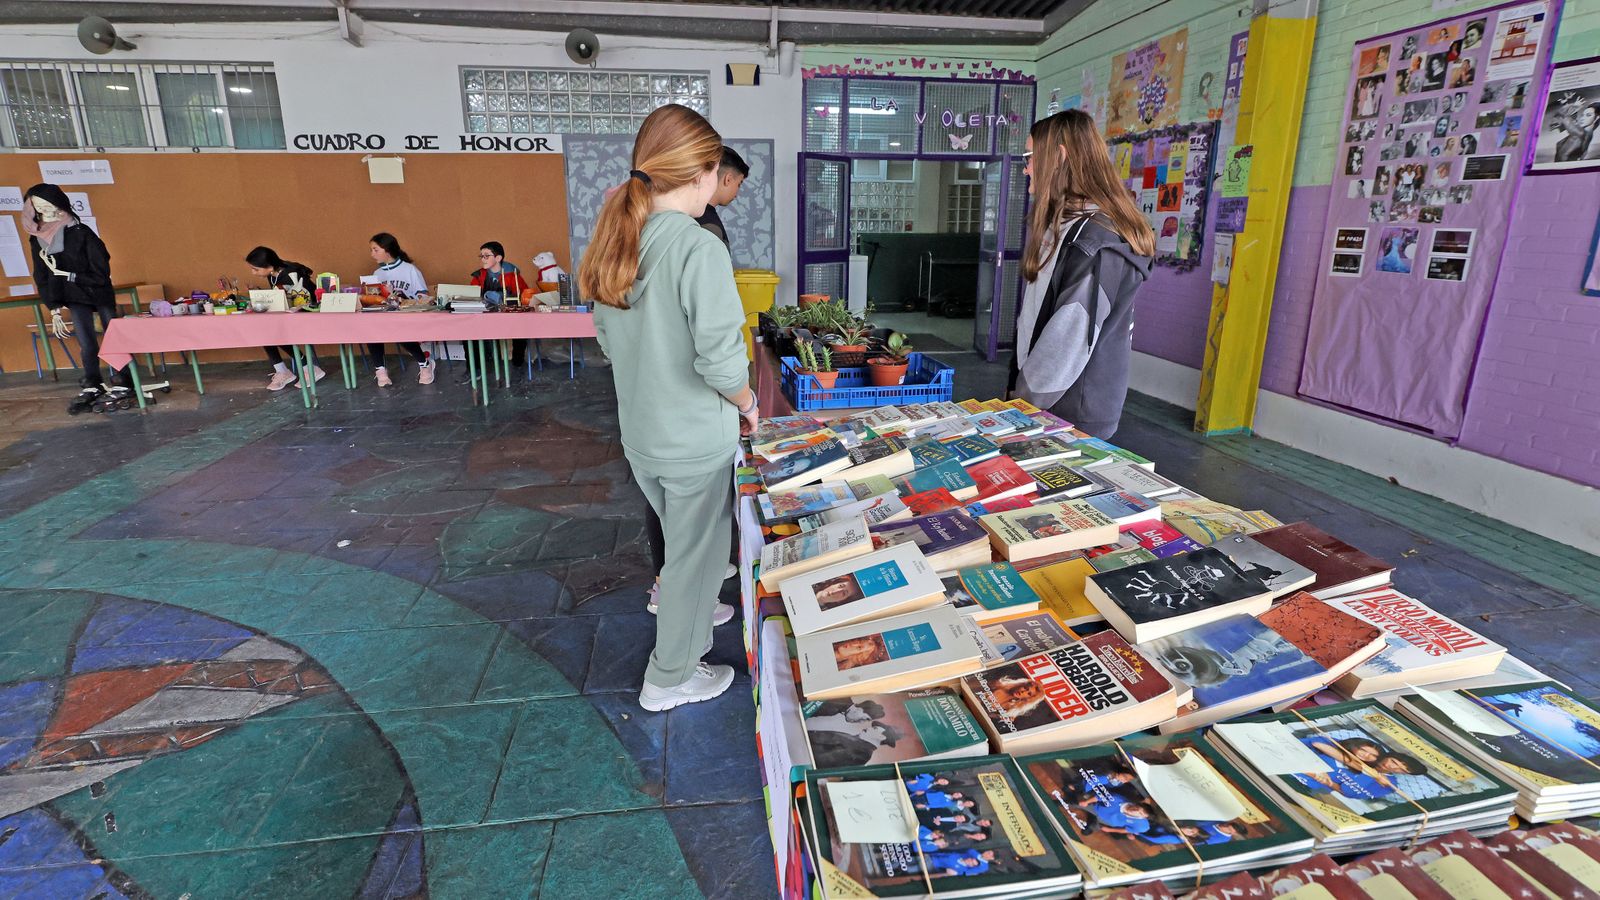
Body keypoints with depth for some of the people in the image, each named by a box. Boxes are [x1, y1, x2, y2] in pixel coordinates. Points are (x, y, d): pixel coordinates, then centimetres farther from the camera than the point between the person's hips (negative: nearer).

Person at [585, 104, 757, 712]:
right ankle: (671, 677, 28)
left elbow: (608, 337, 9)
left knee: (683, 537, 29)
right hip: (696, 439, -7)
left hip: (639, 430, 7)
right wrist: (748, 403, -6)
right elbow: (720, 358, -25)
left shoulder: (618, 239, 1)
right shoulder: (699, 249, -23)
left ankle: (691, 611, 52)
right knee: (697, 550, 12)